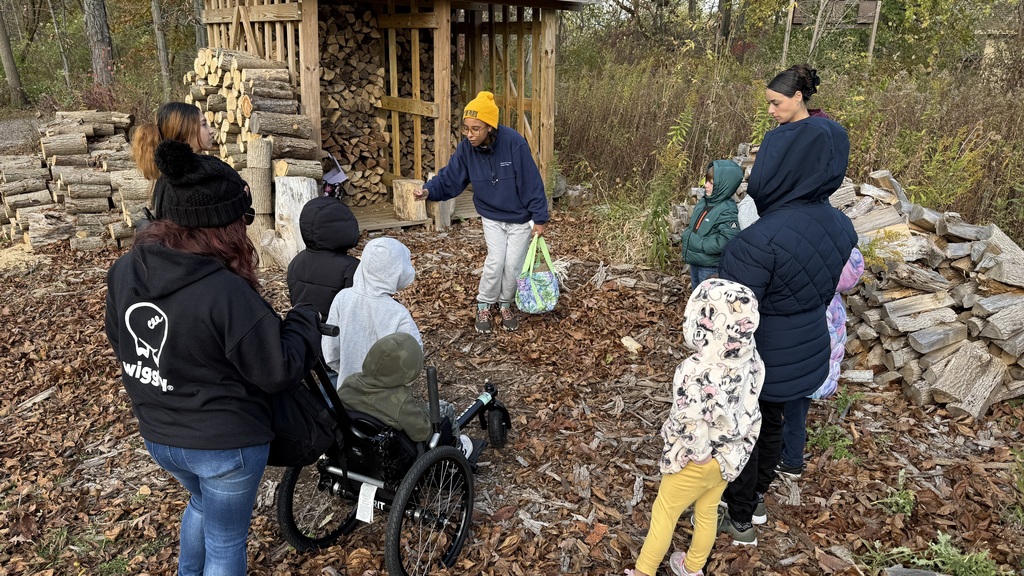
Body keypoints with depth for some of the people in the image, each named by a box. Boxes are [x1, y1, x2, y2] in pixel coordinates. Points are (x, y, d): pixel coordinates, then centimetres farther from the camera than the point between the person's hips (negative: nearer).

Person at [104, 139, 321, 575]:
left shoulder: (125, 271, -10)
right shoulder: (226, 292, -32)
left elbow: (119, 341, 8)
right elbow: (279, 371, -23)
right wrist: (304, 319, -7)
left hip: (157, 435, 7)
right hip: (226, 444, -7)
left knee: (203, 503, 35)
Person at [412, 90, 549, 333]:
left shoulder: (514, 143, -27)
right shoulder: (466, 148, -14)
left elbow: (531, 182, -22)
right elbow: (450, 177, -10)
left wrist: (539, 218, -17)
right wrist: (429, 190, -30)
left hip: (520, 218, -2)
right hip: (491, 217, 2)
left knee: (513, 265, 2)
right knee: (495, 261, -8)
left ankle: (505, 305, 28)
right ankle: (484, 306, 15)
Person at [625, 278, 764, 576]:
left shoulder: (697, 373, -38)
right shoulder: (749, 357, -16)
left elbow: (691, 428, -28)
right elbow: (748, 408, -3)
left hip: (698, 461, -6)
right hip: (732, 455, 6)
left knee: (664, 513, 18)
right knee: (708, 512, 27)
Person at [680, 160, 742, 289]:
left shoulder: (727, 211, -23)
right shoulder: (703, 202, 2)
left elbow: (724, 242, -29)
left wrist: (699, 243, -23)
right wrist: (687, 235, 0)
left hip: (710, 268, -8)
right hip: (694, 262, 8)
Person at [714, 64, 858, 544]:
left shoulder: (761, 239, -33)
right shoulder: (837, 225, -9)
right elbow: (832, 285, 6)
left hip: (759, 355, -7)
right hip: (805, 350, 7)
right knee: (770, 424, 26)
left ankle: (740, 520, 35)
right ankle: (755, 500, 47)